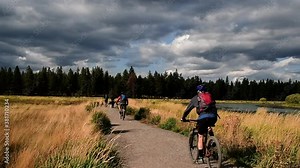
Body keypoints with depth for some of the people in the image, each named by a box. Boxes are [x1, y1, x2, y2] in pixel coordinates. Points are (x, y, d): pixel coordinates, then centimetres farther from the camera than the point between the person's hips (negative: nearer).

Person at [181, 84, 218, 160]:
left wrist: (183, 118, 39)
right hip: (213, 117, 3)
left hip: (203, 117, -3)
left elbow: (188, 109, 26)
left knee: (200, 136, 9)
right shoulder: (210, 96, 28)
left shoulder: (195, 98, 21)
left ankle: (200, 155, 7)